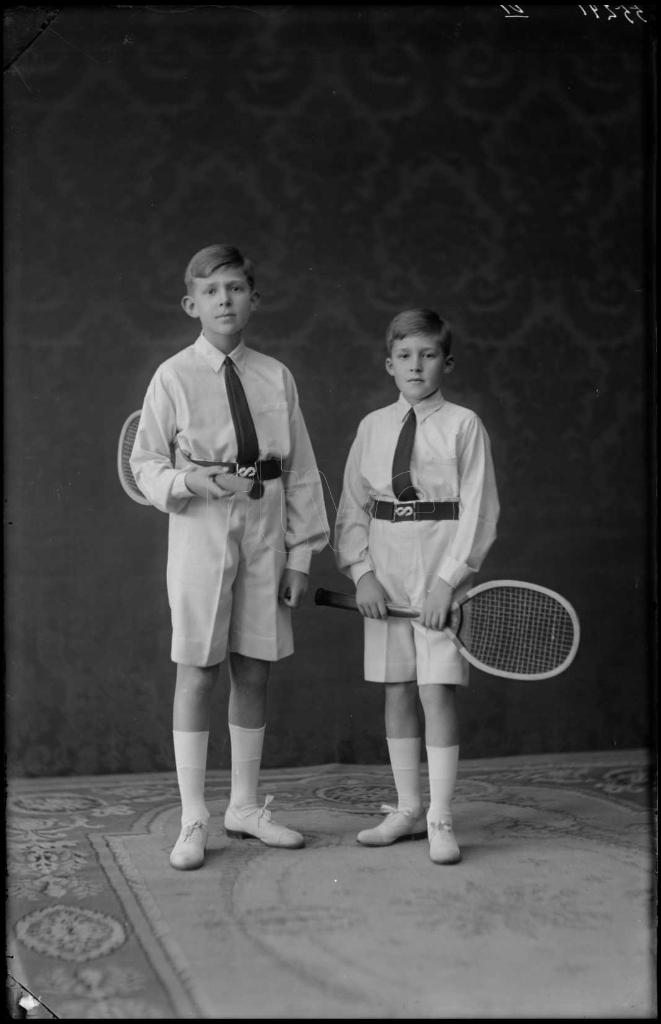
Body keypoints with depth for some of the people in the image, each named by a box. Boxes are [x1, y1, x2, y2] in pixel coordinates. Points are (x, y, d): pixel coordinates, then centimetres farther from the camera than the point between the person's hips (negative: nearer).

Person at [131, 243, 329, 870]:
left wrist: (301, 552, 3)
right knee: (197, 673, -1)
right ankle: (192, 821, 7)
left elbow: (301, 471, 6)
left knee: (254, 673, 9)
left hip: (265, 531, 3)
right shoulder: (173, 377, -1)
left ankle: (245, 806, 23)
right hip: (201, 530, -3)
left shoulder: (277, 377, 6)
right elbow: (146, 466, 1)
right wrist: (189, 480, -19)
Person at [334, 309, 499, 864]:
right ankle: (407, 809, 20)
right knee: (396, 693, 9)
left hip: (440, 574, -4)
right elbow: (353, 507, 9)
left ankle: (440, 821, 3)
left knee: (437, 693, -5)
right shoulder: (372, 427, 8)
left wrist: (447, 582, -14)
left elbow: (479, 511, -6)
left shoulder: (464, 426, -3)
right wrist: (362, 571, -5)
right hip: (385, 578, 4)